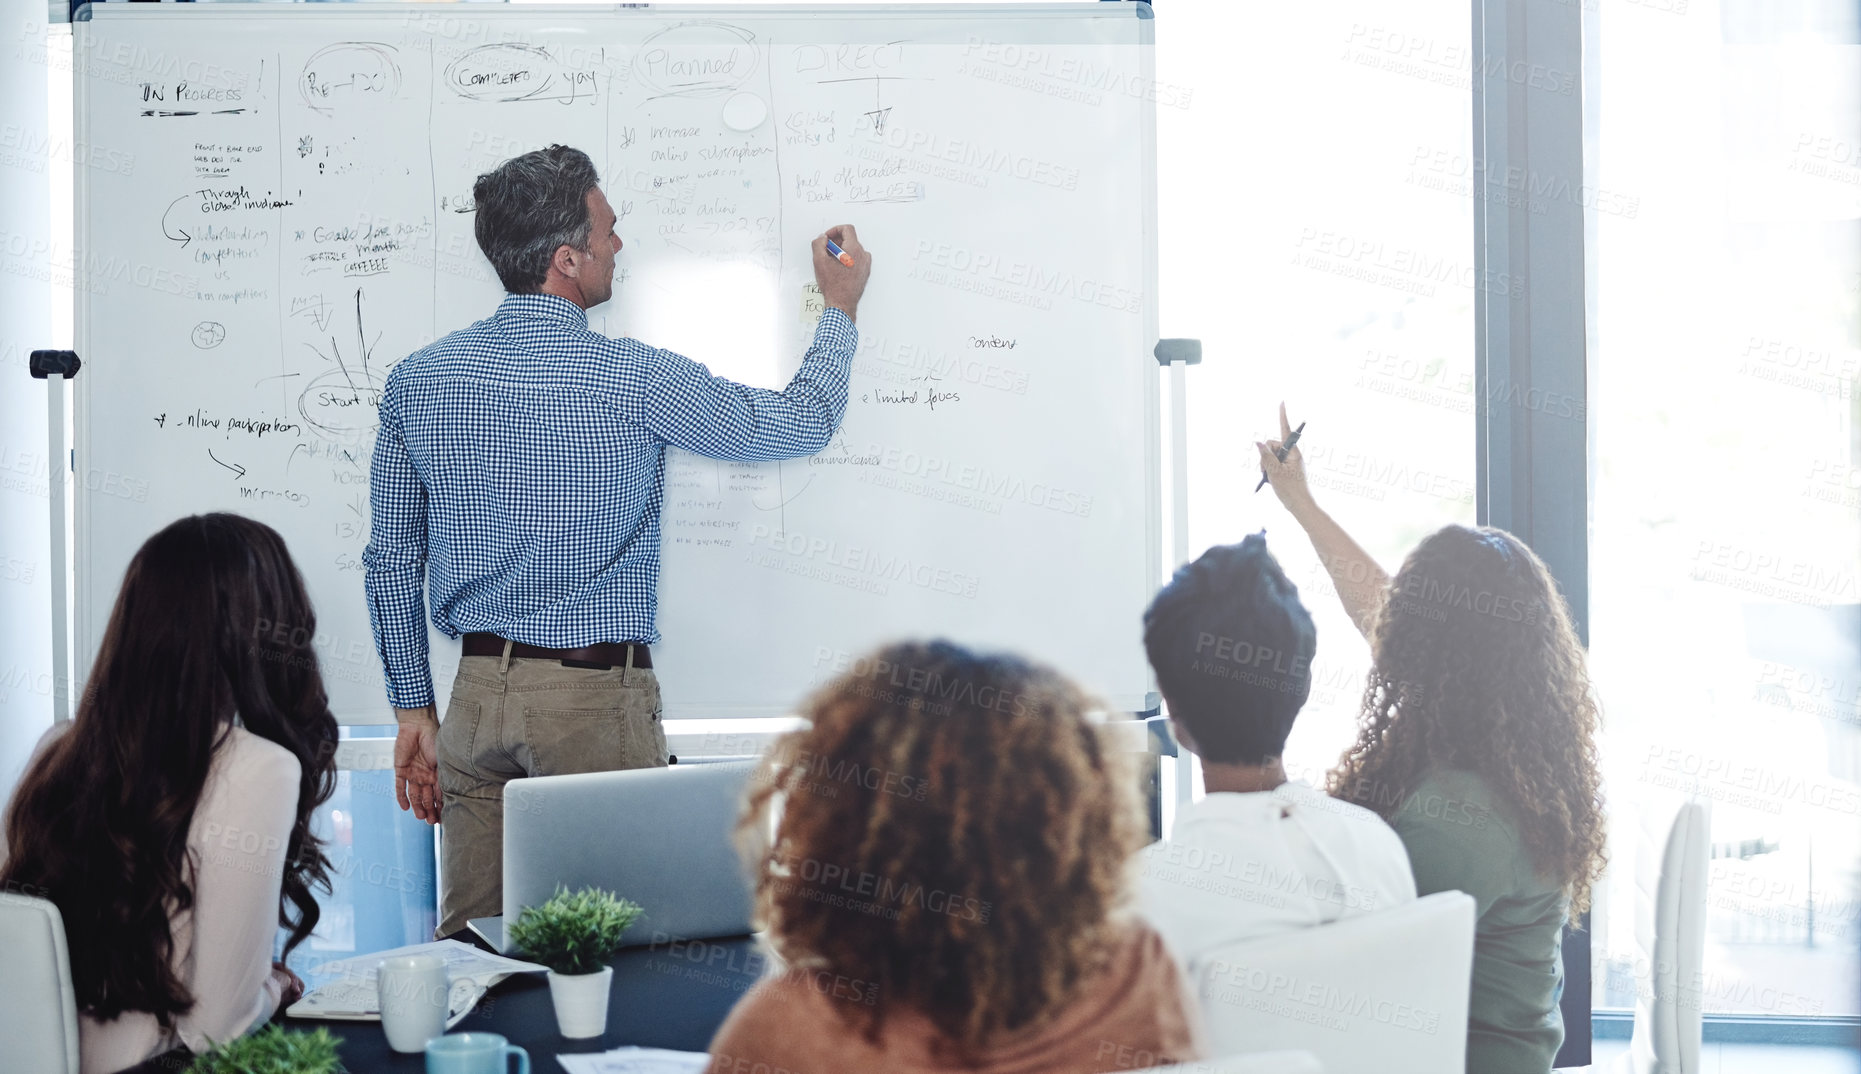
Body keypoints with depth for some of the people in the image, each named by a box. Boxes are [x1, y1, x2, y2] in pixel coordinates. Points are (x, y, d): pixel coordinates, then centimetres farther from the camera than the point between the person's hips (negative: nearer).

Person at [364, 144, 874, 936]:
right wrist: (841, 308, 20)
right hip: (596, 694, -5)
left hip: (479, 692, 5)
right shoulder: (634, 381, -12)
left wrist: (414, 711, 16)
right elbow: (802, 424, 2)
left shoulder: (416, 381, 2)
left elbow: (391, 563, 7)